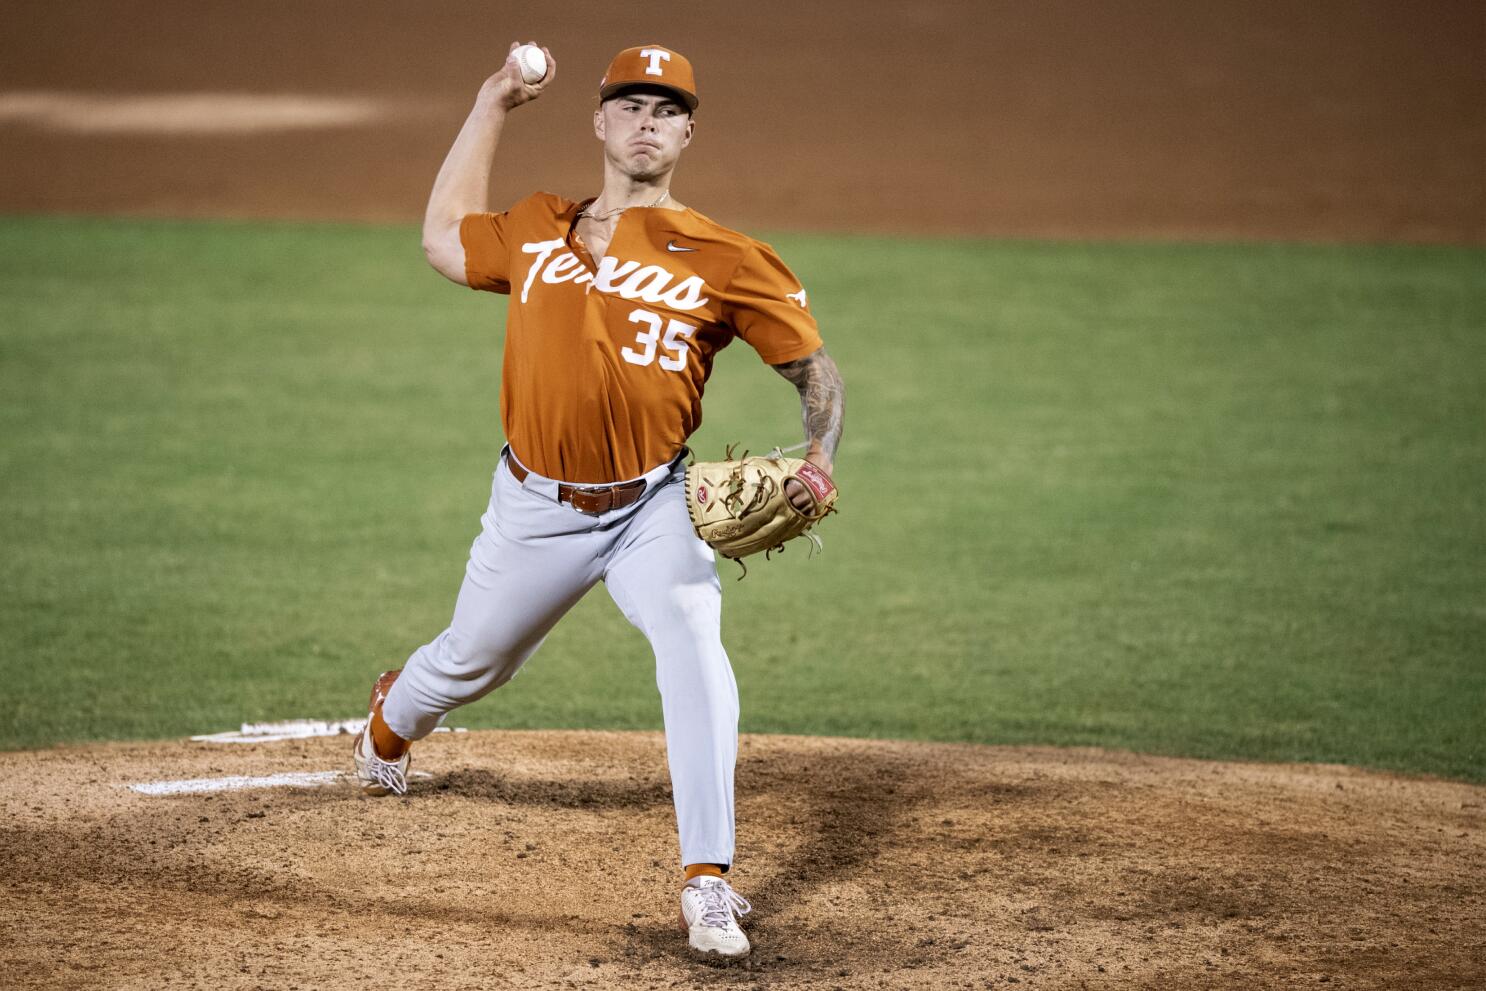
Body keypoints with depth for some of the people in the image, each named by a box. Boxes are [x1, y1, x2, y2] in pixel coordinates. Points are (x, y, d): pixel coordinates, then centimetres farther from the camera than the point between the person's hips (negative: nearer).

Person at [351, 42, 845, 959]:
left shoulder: (724, 259, -3)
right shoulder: (537, 231, 6)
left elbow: (815, 367, 0)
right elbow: (445, 238, 21)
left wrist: (818, 459, -20)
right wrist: (491, 109, 19)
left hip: (654, 509, -2)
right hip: (537, 507, 3)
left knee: (694, 652, -27)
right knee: (474, 660, 20)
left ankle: (707, 885, -26)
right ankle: (393, 721, 58)